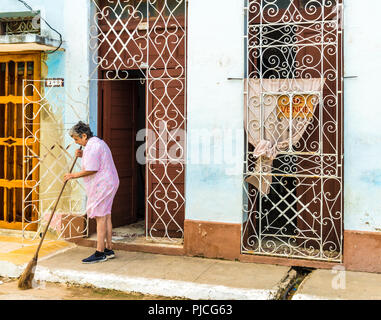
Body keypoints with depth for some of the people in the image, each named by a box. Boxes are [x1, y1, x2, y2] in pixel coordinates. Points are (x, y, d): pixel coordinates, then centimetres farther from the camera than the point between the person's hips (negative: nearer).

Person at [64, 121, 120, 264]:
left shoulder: (92, 146, -16)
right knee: (106, 216, 12)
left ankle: (100, 253, -5)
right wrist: (82, 155, 14)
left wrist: (73, 175, -11)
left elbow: (91, 170, -21)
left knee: (100, 216, -8)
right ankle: (109, 250, 17)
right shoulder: (97, 142, 17)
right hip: (108, 183, 11)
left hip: (102, 185, -11)